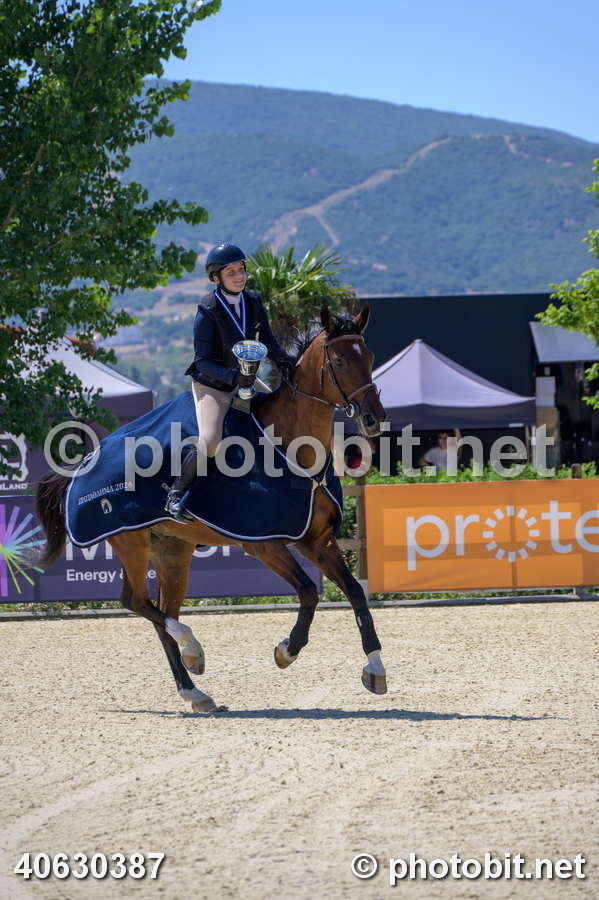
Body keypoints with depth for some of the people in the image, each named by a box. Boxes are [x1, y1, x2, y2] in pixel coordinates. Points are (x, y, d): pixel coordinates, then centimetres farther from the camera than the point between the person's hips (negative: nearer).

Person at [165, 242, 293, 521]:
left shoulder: (253, 301, -4)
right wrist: (233, 377, -36)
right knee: (210, 442, -25)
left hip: (244, 380, 7)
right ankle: (175, 494, -7)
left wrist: (282, 360, -14)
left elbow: (267, 339, 7)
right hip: (211, 385, -7)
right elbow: (203, 362, -20)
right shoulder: (208, 312, -21)